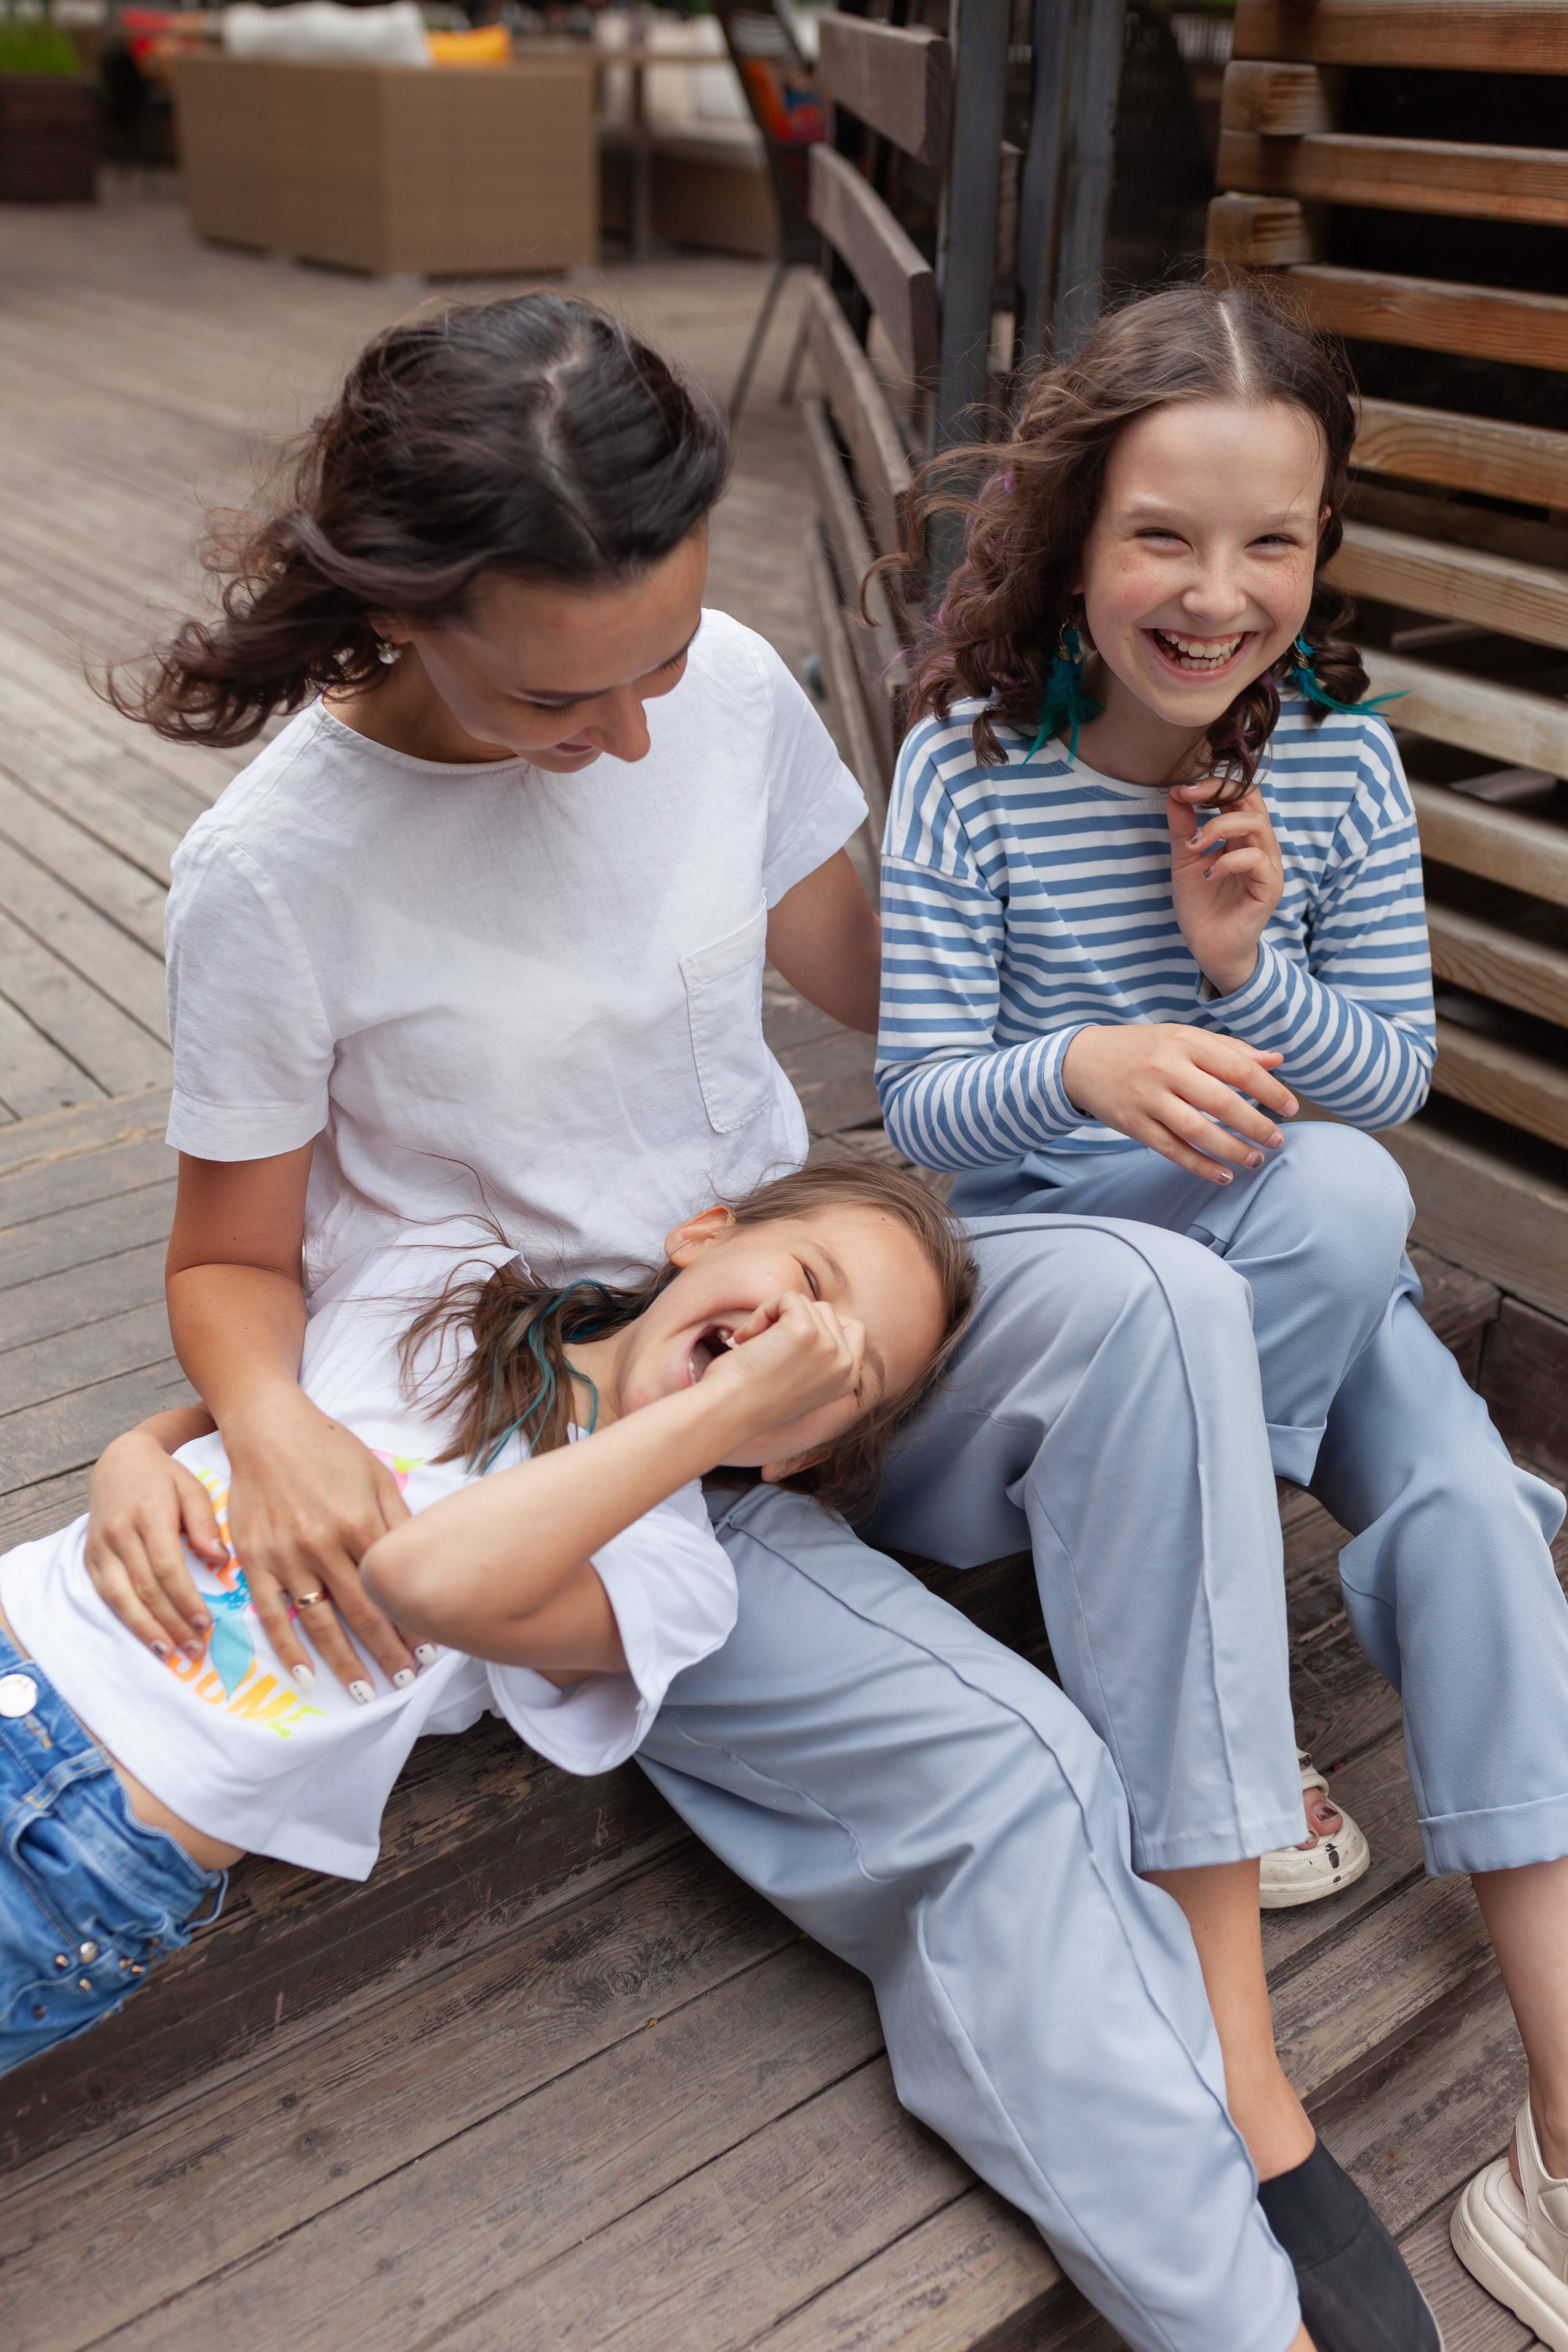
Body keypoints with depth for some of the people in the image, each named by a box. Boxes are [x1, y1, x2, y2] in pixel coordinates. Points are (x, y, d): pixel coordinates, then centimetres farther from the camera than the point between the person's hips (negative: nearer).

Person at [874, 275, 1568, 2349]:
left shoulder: (1336, 756, -4)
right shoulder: (974, 767, -12)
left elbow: (1399, 1066, 0)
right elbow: (920, 1105, -12)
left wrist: (1250, 965, -19)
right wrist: (1080, 1066, -33)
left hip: (1296, 1251, 3)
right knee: (1340, 1194, -31)